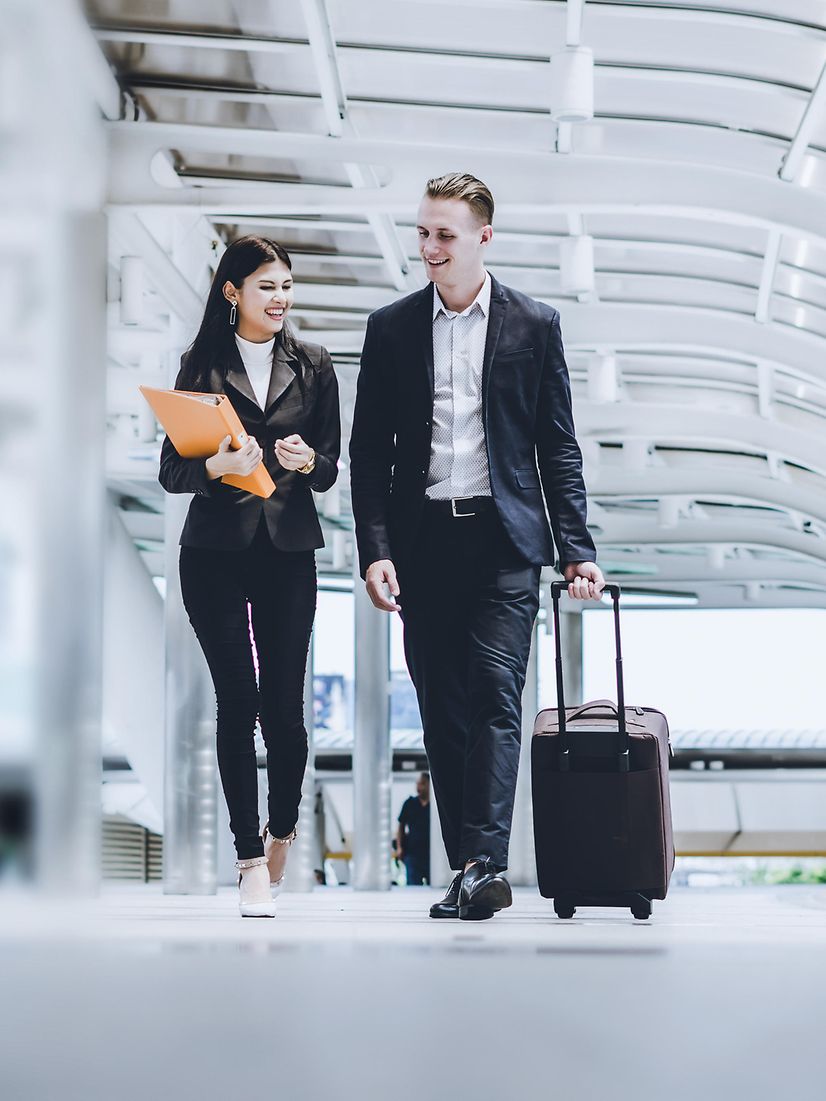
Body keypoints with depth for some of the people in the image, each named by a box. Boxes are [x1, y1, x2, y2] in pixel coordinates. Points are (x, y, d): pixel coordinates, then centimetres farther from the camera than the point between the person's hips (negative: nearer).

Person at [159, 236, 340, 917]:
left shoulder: (312, 365, 9)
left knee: (284, 703, -1)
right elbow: (171, 470, 1)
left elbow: (329, 470, 8)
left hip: (288, 552, 1)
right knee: (237, 700, -4)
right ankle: (252, 860, 1)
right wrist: (217, 465, -19)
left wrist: (306, 459, -14)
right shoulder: (202, 366, 5)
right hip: (215, 551, -1)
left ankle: (282, 829, 25)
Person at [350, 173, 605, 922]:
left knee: (495, 694, -13)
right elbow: (369, 450, 7)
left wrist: (578, 549, -1)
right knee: (442, 710, 4)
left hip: (505, 539, -2)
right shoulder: (391, 328, 8)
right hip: (424, 542, 2)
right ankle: (467, 868, 11)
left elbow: (558, 446, 6)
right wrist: (375, 550, -3)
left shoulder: (534, 325, 4)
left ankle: (486, 864, -17)